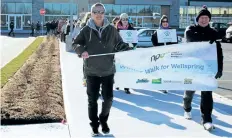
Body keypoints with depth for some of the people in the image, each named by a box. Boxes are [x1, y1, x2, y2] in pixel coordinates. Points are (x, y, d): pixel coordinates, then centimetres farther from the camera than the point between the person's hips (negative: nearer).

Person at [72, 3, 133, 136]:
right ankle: (94, 124, 25)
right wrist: (82, 50, -22)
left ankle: (104, 121, 34)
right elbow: (75, 44, -2)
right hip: (92, 71, -1)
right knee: (92, 99, 8)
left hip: (108, 71, 1)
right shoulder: (86, 30, -5)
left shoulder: (111, 30, -1)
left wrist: (130, 50, -10)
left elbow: (120, 44, 7)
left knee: (108, 98, 9)